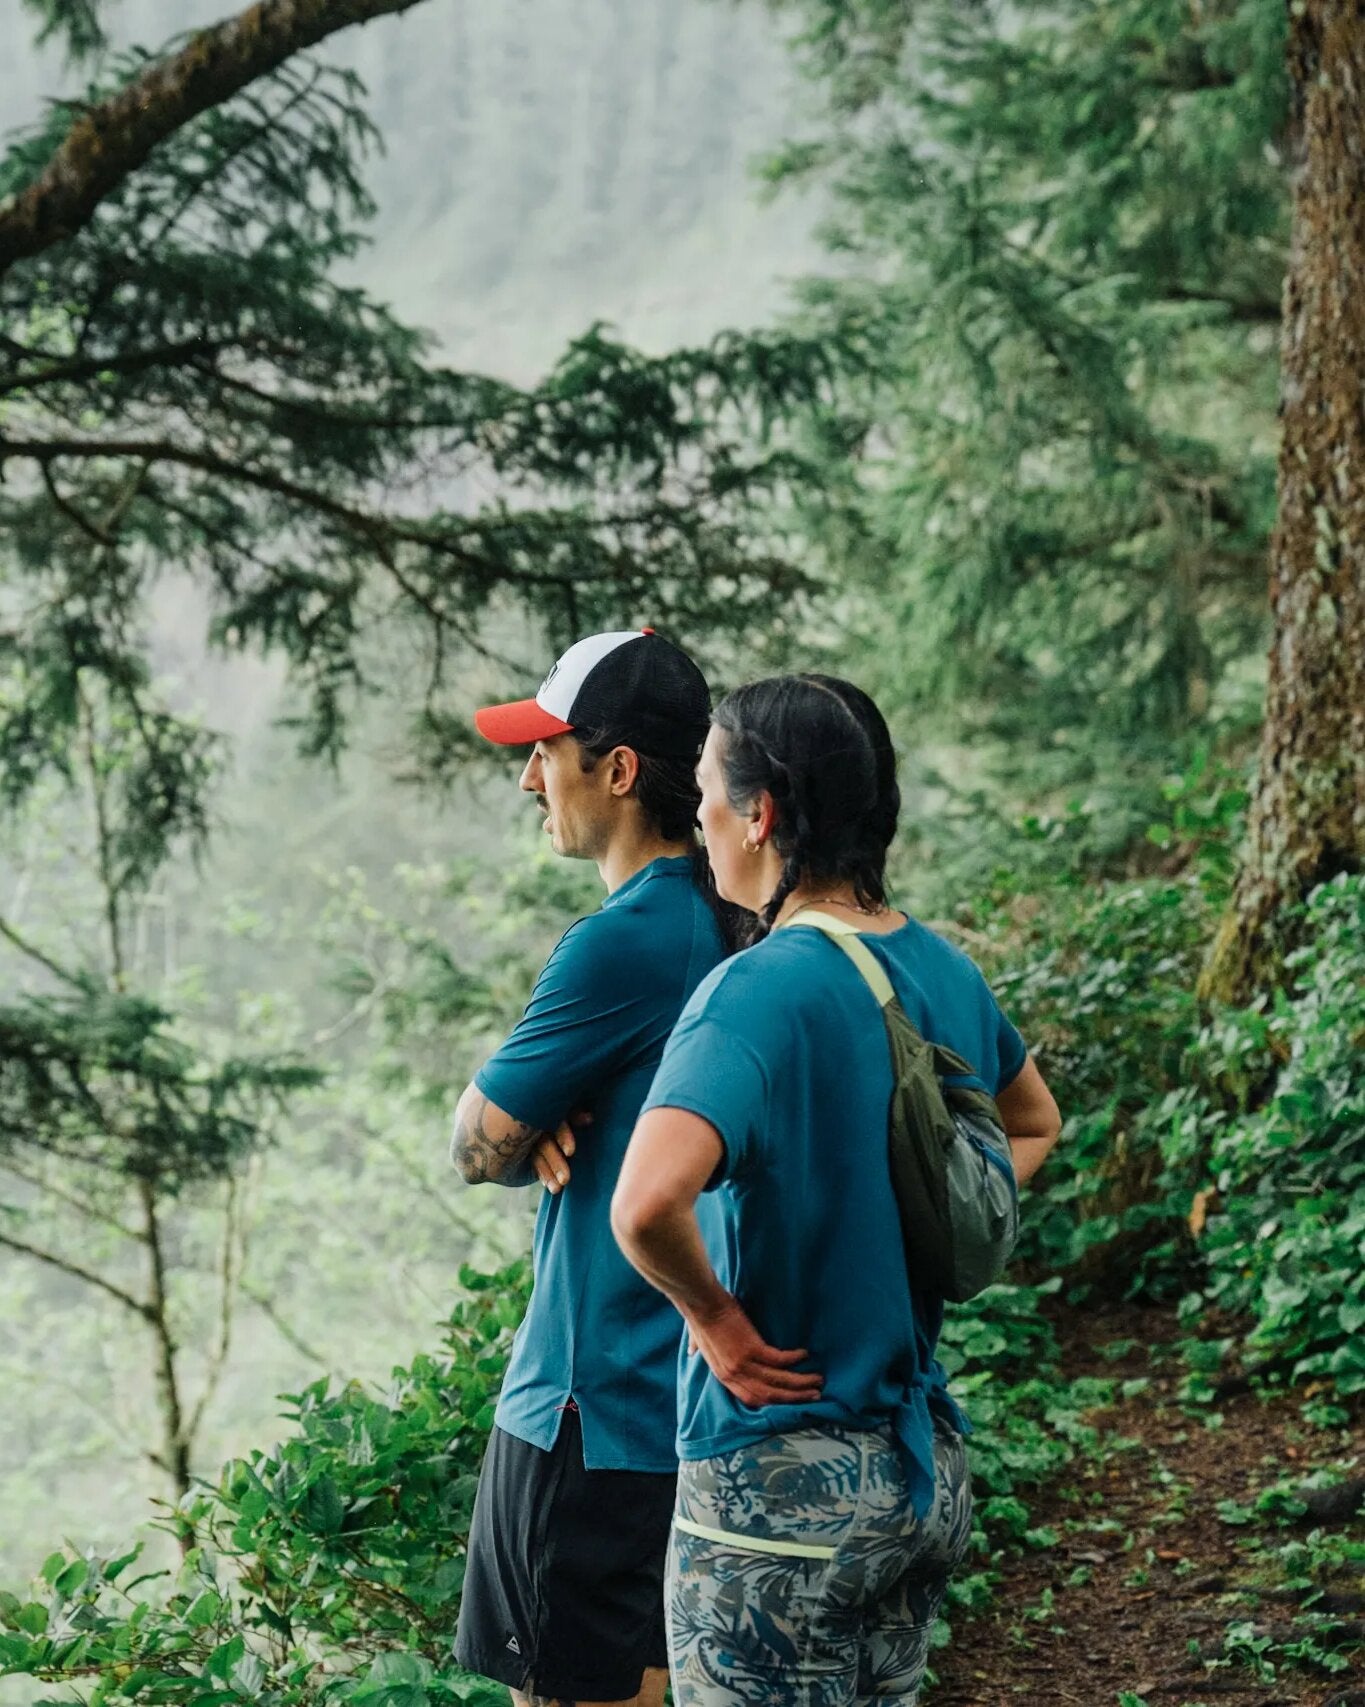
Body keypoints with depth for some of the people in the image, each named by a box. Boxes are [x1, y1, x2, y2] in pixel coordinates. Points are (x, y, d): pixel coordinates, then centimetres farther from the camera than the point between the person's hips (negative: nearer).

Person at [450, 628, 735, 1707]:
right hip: (702, 1391, 9)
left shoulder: (620, 944, -20)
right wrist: (553, 1128, -5)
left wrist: (534, 1131, 7)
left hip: (595, 1412, -9)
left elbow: (479, 1151, -13)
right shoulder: (730, 919, 8)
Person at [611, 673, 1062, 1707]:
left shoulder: (758, 992, -20)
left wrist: (716, 1318, -19)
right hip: (929, 1467, 8)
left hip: (782, 1489, -7)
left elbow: (646, 1205, -36)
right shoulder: (944, 971, 3)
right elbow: (1034, 1126, 24)